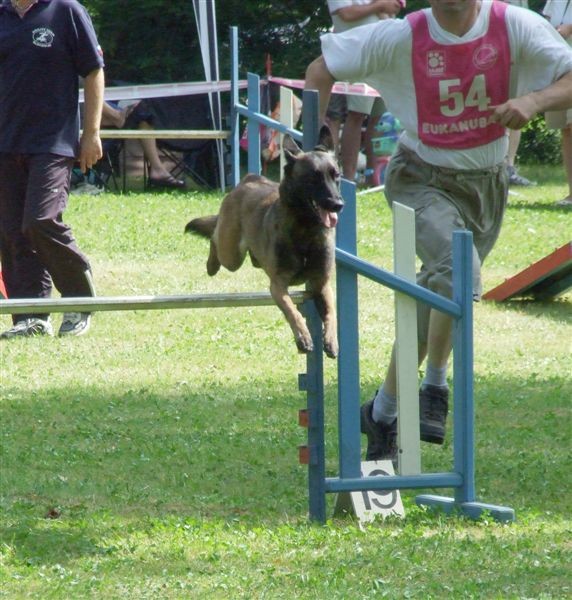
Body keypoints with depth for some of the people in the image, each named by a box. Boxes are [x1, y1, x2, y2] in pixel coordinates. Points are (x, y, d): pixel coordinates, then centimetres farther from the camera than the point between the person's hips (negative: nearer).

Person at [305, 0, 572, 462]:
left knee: (434, 300, 14)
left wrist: (534, 101, -37)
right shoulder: (402, 38, -14)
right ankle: (435, 389, -11)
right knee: (457, 268, -29)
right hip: (423, 178, -3)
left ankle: (383, 411, 35)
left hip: (486, 184, 3)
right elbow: (322, 69, -3)